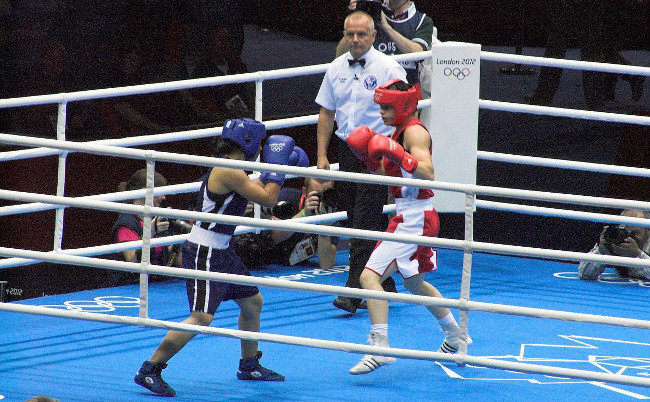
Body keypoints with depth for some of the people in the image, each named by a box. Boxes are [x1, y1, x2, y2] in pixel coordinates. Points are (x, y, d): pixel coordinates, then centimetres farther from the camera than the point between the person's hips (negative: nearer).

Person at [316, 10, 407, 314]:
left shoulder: (388, 68, -7)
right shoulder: (336, 69, 9)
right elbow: (326, 113, 14)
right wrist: (322, 156, 8)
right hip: (346, 150, 6)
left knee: (365, 223, -11)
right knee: (359, 222, 10)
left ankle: (354, 292, -12)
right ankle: (385, 286, 22)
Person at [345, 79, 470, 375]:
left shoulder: (415, 132, -14)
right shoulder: (399, 133, 15)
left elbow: (428, 173, -27)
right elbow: (388, 176, 22)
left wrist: (400, 156, -39)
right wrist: (369, 157, 7)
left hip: (414, 219, -11)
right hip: (409, 217, 11)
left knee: (370, 276, -19)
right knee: (414, 283, 28)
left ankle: (379, 347, -27)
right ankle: (454, 337, 43)